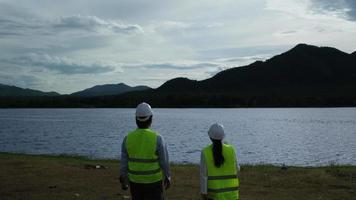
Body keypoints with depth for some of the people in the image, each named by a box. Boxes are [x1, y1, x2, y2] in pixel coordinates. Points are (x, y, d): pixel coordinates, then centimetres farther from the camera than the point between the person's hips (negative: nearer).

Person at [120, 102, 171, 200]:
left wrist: (123, 180, 10)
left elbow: (124, 162, -3)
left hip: (135, 180, 3)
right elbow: (164, 161, -11)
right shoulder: (157, 138, -19)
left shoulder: (128, 138, -10)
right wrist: (167, 178, 4)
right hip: (153, 181, -3)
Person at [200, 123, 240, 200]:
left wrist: (203, 193, -5)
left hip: (214, 190, -1)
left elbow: (203, 174, -12)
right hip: (230, 189, 1)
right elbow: (236, 169, 2)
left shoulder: (205, 152, -12)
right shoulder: (231, 150, -9)